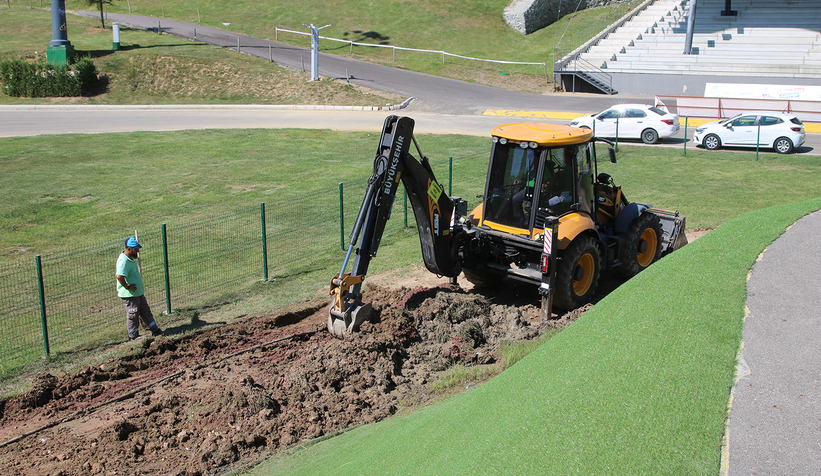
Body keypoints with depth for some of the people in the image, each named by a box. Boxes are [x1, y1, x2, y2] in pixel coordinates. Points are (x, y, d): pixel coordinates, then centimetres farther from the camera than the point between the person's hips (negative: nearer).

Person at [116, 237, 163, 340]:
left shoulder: (131, 258, 8)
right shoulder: (124, 261, -24)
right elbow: (119, 276, -38)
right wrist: (127, 287, -27)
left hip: (138, 292, 10)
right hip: (129, 294, -10)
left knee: (145, 311, 17)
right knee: (132, 315, 4)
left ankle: (155, 330, 26)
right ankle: (133, 336, 18)